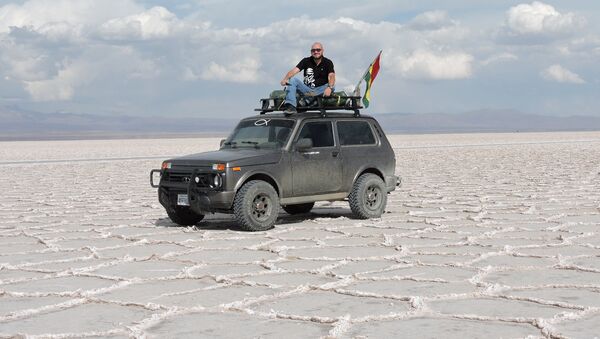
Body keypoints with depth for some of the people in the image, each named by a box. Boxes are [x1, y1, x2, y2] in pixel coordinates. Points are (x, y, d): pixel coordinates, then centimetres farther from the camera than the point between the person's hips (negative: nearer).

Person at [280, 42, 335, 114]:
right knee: (293, 80, -19)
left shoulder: (328, 63, 1)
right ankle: (291, 106, -37)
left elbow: (331, 76, -16)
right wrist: (285, 79, -29)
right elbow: (294, 70, -8)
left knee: (332, 86, -30)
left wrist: (329, 87, -39)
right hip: (307, 89, 2)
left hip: (320, 90, -2)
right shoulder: (306, 61, 5)